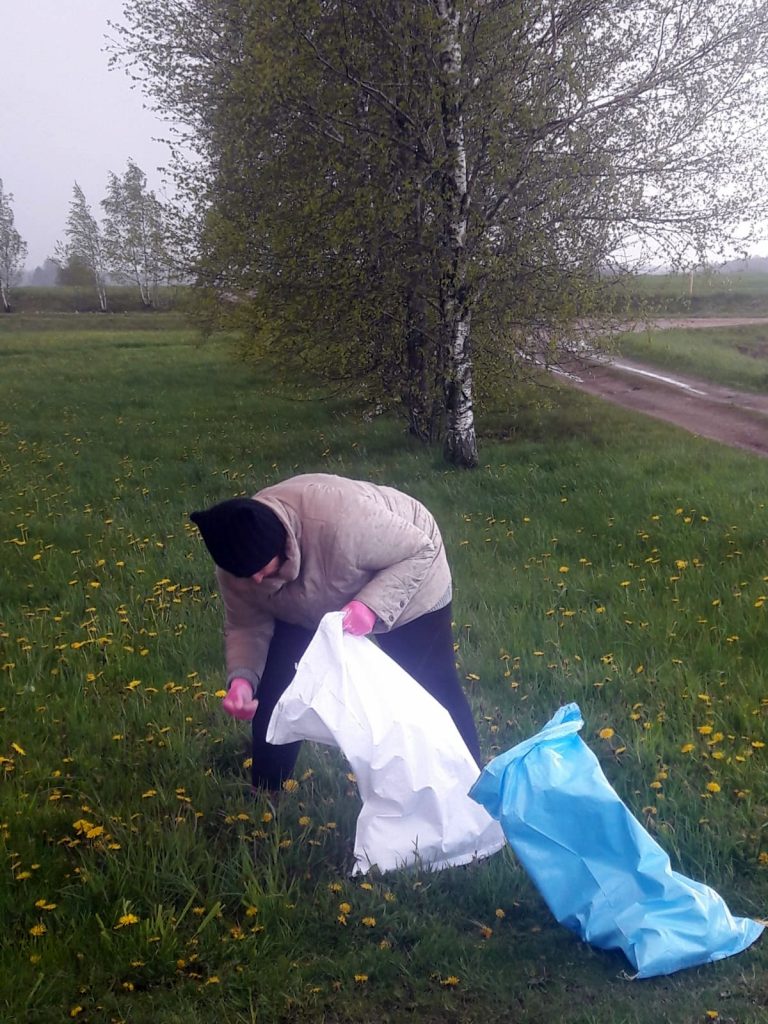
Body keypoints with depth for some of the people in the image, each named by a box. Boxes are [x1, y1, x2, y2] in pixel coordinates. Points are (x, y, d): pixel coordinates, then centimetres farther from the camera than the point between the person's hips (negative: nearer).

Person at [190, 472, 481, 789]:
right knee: (278, 682, -3)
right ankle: (265, 793, 16)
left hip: (406, 584, -4)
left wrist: (372, 606, -46)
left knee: (432, 685, 0)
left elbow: (421, 550, -34)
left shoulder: (338, 521, -45)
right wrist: (241, 678, -31)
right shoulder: (237, 561, -26)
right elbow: (246, 626, -13)